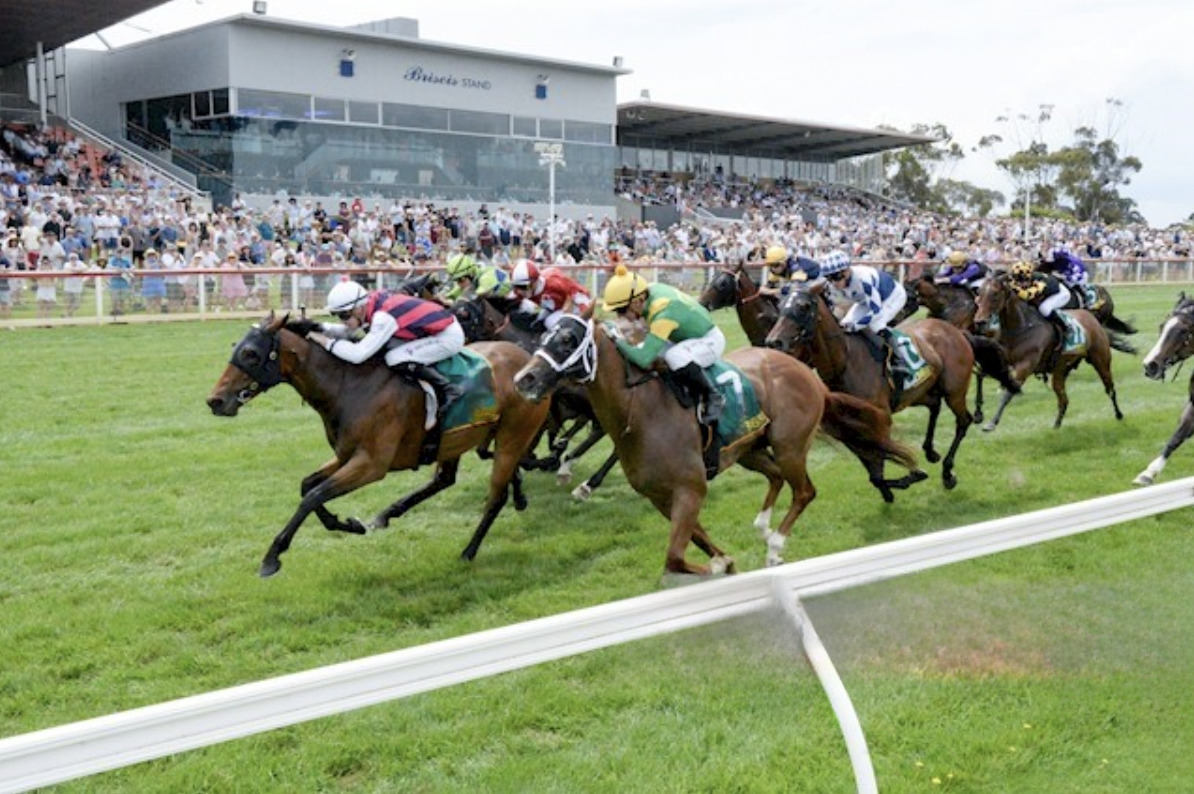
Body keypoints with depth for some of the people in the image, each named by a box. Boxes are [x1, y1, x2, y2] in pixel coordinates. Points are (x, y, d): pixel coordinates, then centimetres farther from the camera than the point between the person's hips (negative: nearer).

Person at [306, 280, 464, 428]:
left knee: (396, 360, -22)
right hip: (435, 328, 9)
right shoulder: (371, 302, -4)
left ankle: (446, 390, -10)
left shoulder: (383, 317, -28)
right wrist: (321, 329, -5)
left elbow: (359, 354, -32)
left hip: (450, 336, -9)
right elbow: (347, 332, 11)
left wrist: (326, 342, -23)